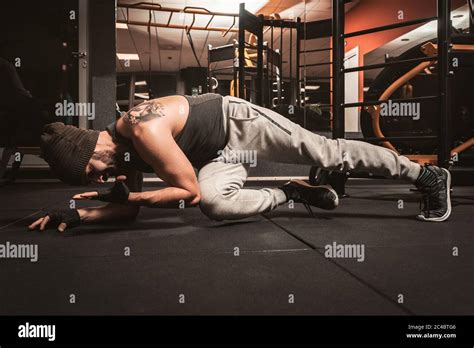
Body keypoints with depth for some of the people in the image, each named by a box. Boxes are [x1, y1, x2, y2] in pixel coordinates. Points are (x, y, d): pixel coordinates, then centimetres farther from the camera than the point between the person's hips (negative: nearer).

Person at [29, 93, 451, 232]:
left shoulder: (144, 128, -29)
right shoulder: (121, 153, -1)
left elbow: (190, 190, -24)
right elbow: (130, 208, 8)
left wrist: (127, 195, -24)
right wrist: (74, 216, -1)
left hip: (240, 122, -7)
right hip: (222, 156, 8)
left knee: (332, 154, -5)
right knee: (215, 203, -15)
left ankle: (428, 175, 13)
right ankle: (291, 192, 10)